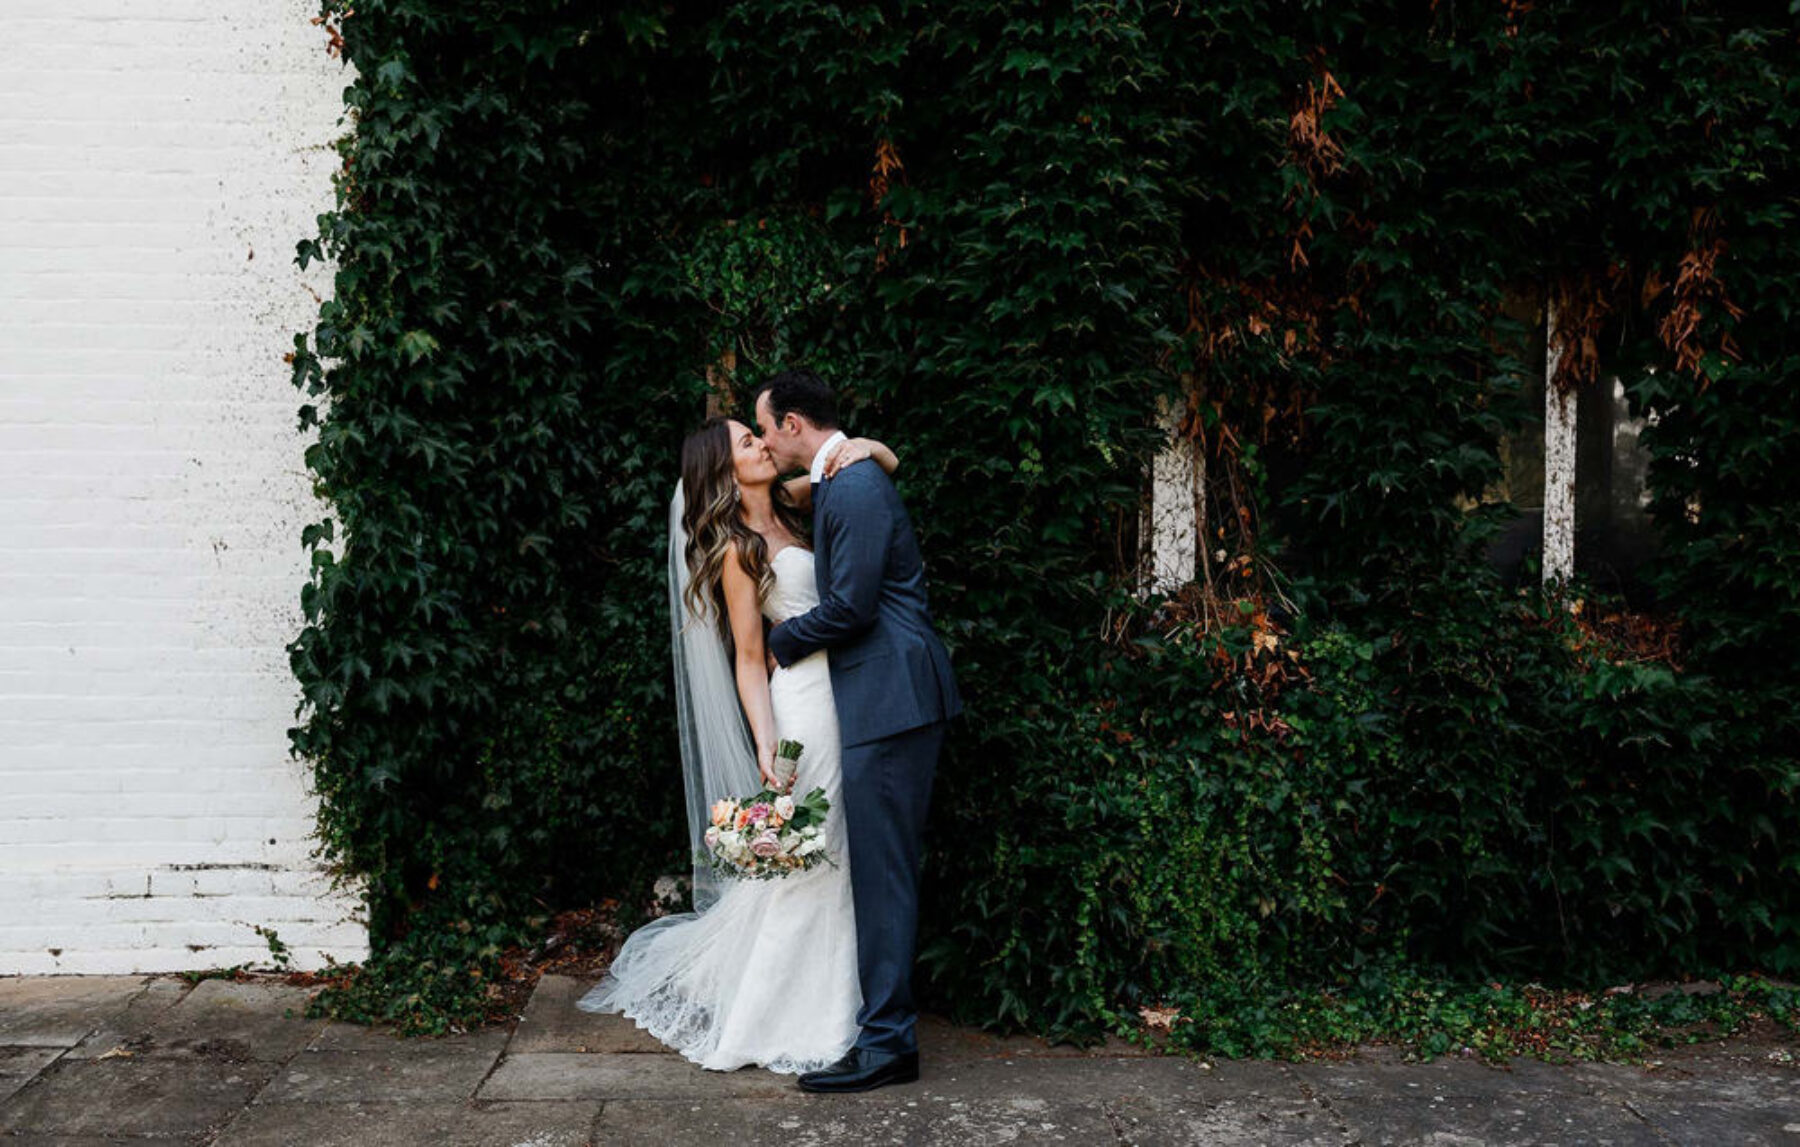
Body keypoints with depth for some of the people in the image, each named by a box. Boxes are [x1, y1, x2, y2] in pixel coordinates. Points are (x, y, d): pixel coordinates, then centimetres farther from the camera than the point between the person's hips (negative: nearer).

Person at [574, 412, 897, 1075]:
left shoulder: (793, 504, 11)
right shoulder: (737, 550, -8)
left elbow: (888, 467, 16)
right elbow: (748, 660, -10)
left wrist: (865, 447, -7)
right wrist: (765, 749, -19)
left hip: (842, 703, 7)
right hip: (805, 706, -7)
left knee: (828, 862, 14)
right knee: (806, 864, -2)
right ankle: (776, 1023, 11)